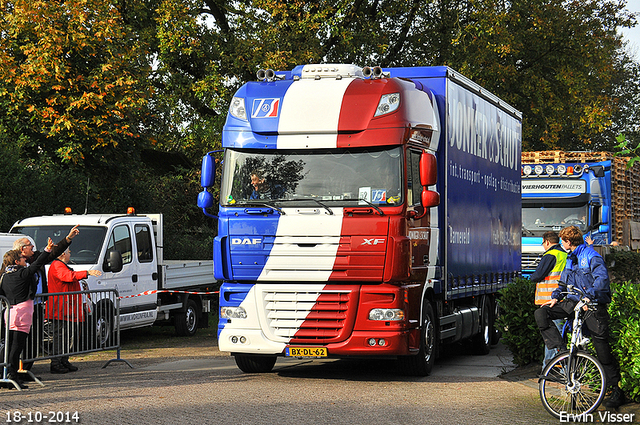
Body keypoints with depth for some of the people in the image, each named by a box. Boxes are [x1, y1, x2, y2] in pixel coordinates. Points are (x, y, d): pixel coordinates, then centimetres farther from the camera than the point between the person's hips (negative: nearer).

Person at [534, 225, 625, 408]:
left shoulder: (591, 256, -12)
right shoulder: (570, 259, 15)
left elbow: (602, 278, -25)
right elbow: (564, 281, 24)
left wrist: (589, 296, -37)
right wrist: (556, 297, 6)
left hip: (593, 305, -7)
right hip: (572, 303, 8)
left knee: (602, 347, -6)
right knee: (541, 313, -10)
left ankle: (616, 390, 2)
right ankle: (560, 351, -11)